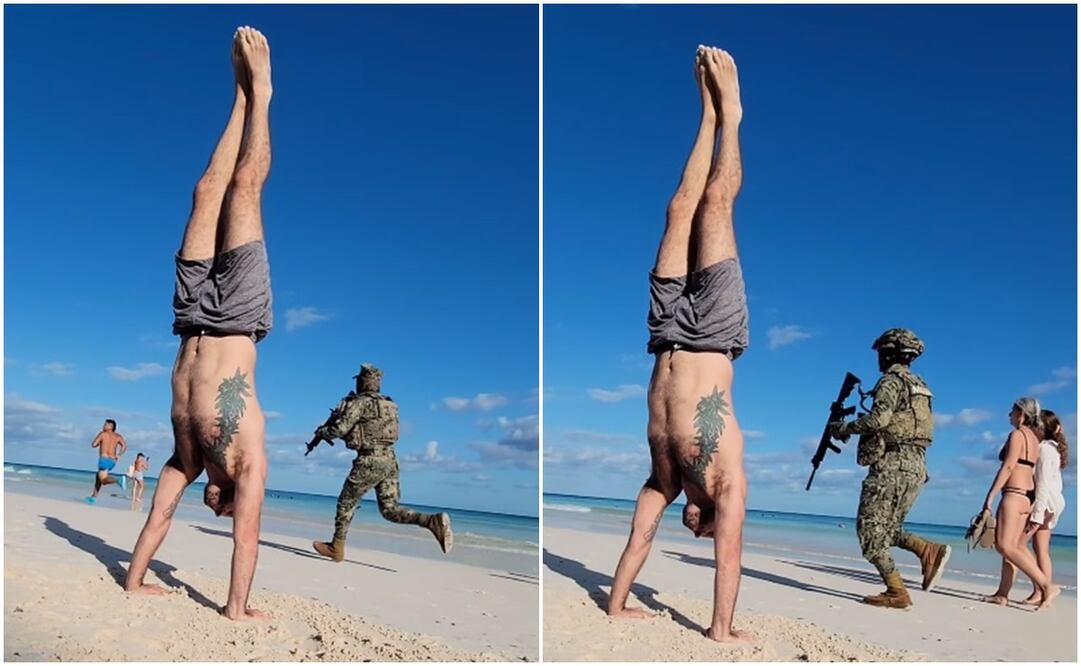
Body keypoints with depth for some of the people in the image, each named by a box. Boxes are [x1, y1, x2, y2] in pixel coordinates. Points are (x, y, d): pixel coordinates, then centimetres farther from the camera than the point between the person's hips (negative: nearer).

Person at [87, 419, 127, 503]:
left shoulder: (103, 434, -1)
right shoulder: (118, 436, 11)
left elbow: (93, 445, -3)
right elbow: (124, 445, -3)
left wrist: (99, 443, 18)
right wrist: (119, 455, 2)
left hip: (104, 459, -6)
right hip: (112, 461, 6)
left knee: (104, 481, -10)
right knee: (98, 476, 24)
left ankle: (118, 480, -39)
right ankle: (94, 497, 24)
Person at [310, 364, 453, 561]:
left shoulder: (360, 402, -5)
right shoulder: (388, 404, 20)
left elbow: (340, 429, -9)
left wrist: (322, 432, 10)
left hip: (369, 461, -7)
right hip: (390, 460, 7)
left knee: (346, 503, 12)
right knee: (390, 510, 6)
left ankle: (336, 548, 24)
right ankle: (434, 521, -15)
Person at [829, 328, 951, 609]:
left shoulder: (892, 380, -7)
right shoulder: (919, 386, 21)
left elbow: (879, 418, -22)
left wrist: (845, 428, -8)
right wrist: (857, 430, 20)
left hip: (892, 465, -9)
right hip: (916, 467, 9)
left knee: (870, 530, -2)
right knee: (886, 529, 17)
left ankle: (897, 592, -5)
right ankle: (930, 551, -4)